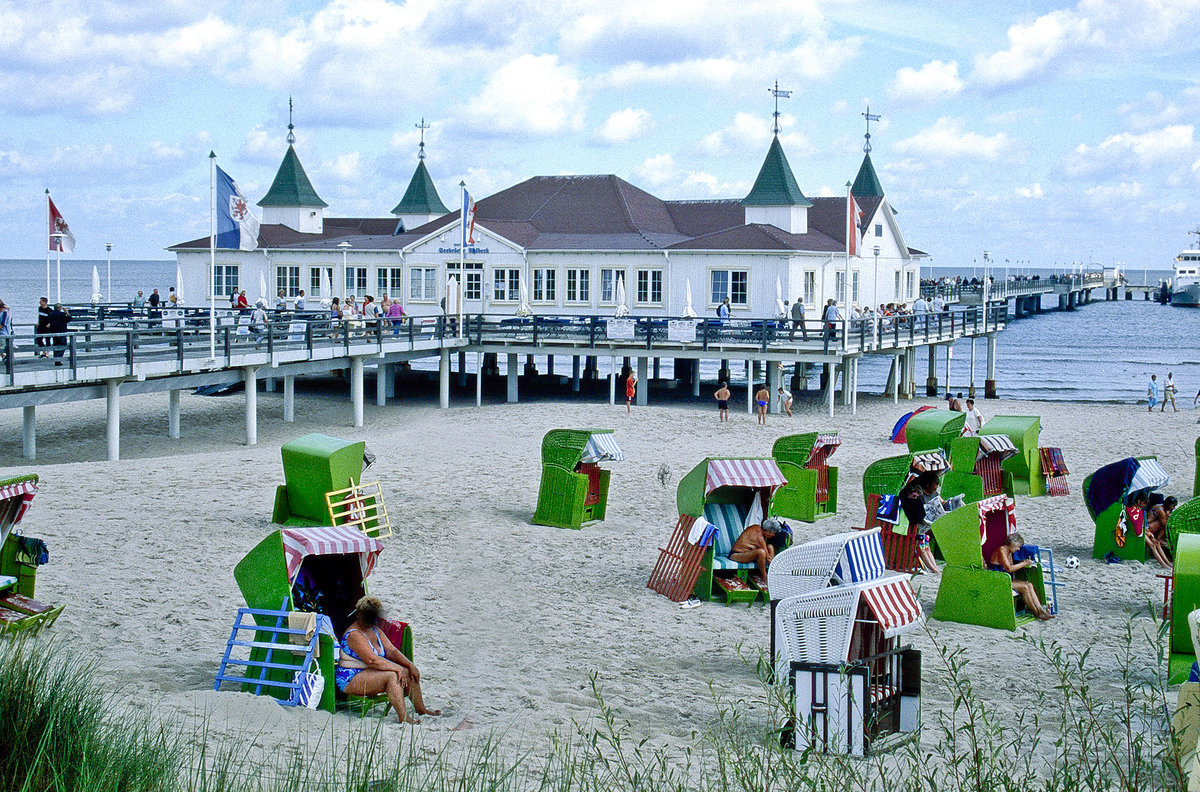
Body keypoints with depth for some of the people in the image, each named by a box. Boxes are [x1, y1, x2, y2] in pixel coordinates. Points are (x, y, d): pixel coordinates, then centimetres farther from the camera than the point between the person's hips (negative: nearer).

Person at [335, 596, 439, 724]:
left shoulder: (375, 630, 12)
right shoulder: (354, 635, -19)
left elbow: (391, 651, 6)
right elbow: (372, 660, -28)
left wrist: (410, 665, -9)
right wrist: (397, 668, -28)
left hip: (370, 672, 10)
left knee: (408, 672, -2)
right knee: (392, 675, -29)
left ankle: (420, 708, 9)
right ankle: (403, 717, -34)